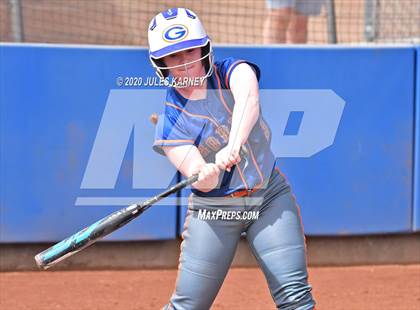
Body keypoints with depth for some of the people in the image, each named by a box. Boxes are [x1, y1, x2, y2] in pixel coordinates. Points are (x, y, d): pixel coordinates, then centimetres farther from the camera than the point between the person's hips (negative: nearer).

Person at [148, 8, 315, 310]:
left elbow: (248, 97, -31)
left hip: (270, 196, 1)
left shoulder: (231, 72, -6)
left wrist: (233, 144, -49)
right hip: (213, 209, -1)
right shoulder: (170, 119, -8)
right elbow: (202, 181, -20)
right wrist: (206, 176, -45)